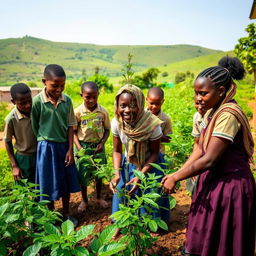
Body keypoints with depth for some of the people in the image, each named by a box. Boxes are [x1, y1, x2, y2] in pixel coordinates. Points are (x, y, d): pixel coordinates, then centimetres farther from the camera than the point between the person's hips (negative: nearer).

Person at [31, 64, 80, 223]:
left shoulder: (67, 100, -4)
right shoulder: (37, 101, -14)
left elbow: (70, 126, 0)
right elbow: (34, 128, -5)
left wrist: (70, 149, -3)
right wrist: (45, 141, -2)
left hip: (64, 145, 3)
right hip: (46, 147, -3)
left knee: (67, 181, 14)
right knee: (49, 184, 10)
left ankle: (66, 213, 35)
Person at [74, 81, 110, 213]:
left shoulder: (103, 112, -8)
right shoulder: (78, 112, -12)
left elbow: (107, 130, 1)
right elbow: (74, 132, -6)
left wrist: (102, 143, -12)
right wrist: (79, 147, -16)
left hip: (98, 146, 2)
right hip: (83, 146, -1)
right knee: (83, 174, 9)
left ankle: (98, 197, 38)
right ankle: (84, 200, 31)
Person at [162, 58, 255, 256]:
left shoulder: (228, 115, -24)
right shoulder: (214, 112, 4)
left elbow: (209, 160, -26)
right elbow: (200, 150, 4)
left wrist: (175, 178, -17)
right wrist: (177, 174, -3)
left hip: (230, 186, -8)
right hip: (214, 180, 8)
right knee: (203, 238, 24)